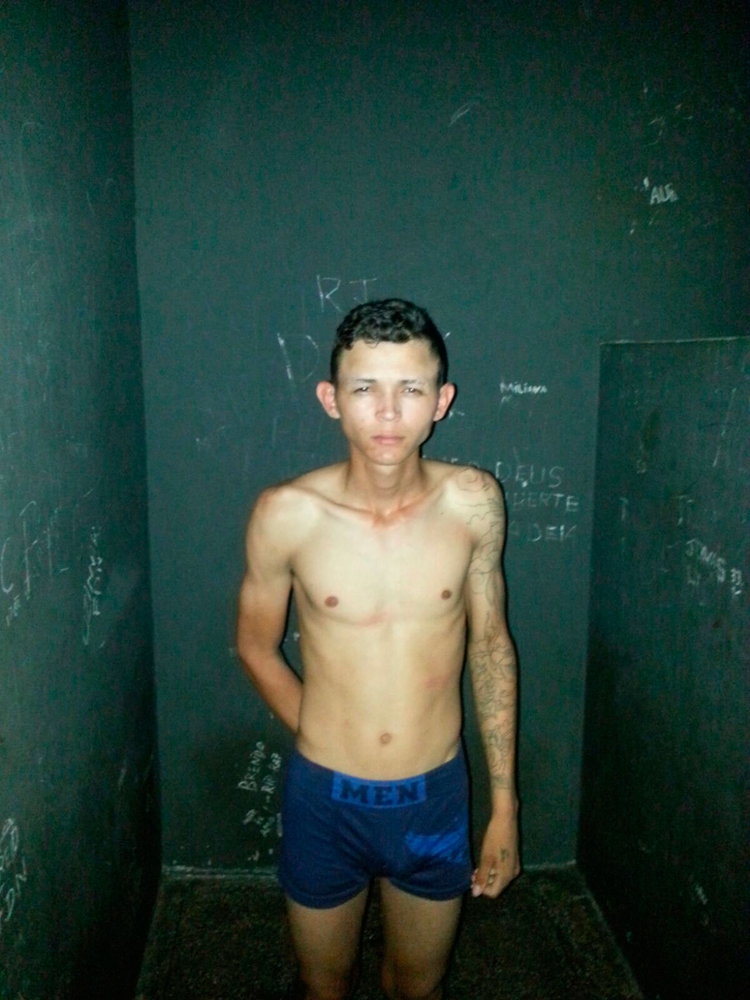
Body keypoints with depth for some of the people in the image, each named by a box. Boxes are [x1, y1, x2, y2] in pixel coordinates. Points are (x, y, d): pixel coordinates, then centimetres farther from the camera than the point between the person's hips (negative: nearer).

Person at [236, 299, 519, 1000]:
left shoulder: (473, 502, -13)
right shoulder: (286, 513, -17)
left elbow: (490, 643, -1)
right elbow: (255, 647, -1)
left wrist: (504, 805, 2)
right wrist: (326, 740, 3)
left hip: (435, 797, 1)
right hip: (323, 798, 0)